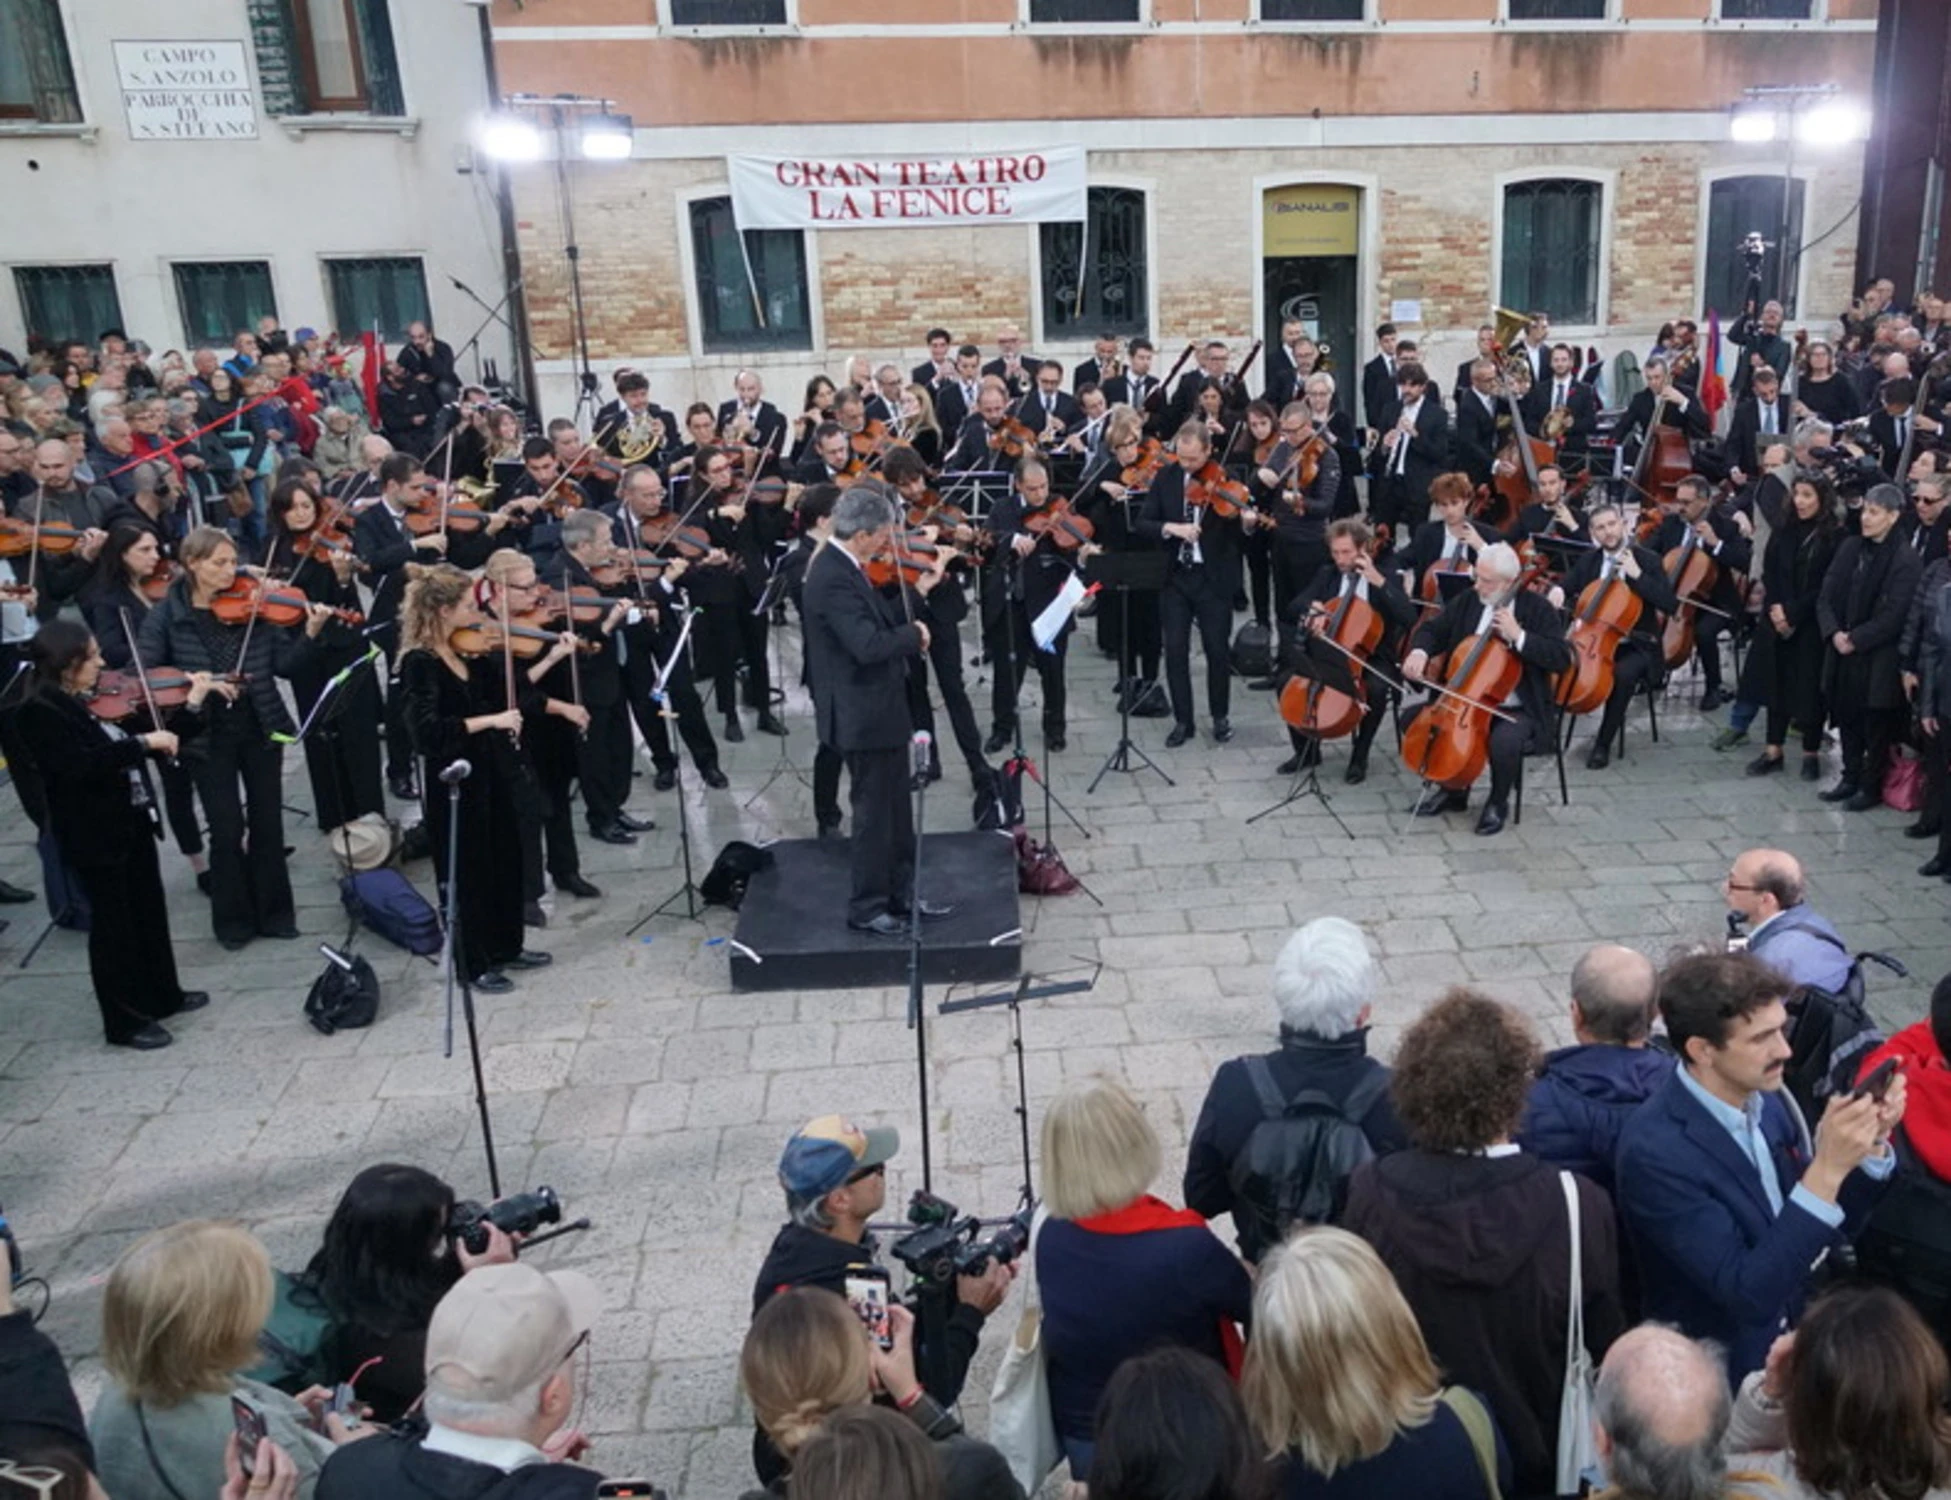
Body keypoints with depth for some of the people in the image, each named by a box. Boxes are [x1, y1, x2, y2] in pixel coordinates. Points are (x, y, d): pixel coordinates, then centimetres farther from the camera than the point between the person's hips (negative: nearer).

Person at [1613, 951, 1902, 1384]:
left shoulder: (1761, 1098, -4)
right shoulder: (1655, 1151, -24)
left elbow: (1826, 1230, 7)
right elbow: (1750, 1294, -25)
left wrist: (1872, 1142, -9)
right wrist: (1828, 1168, -29)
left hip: (1790, 1339, 6)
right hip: (1722, 1371, -6)